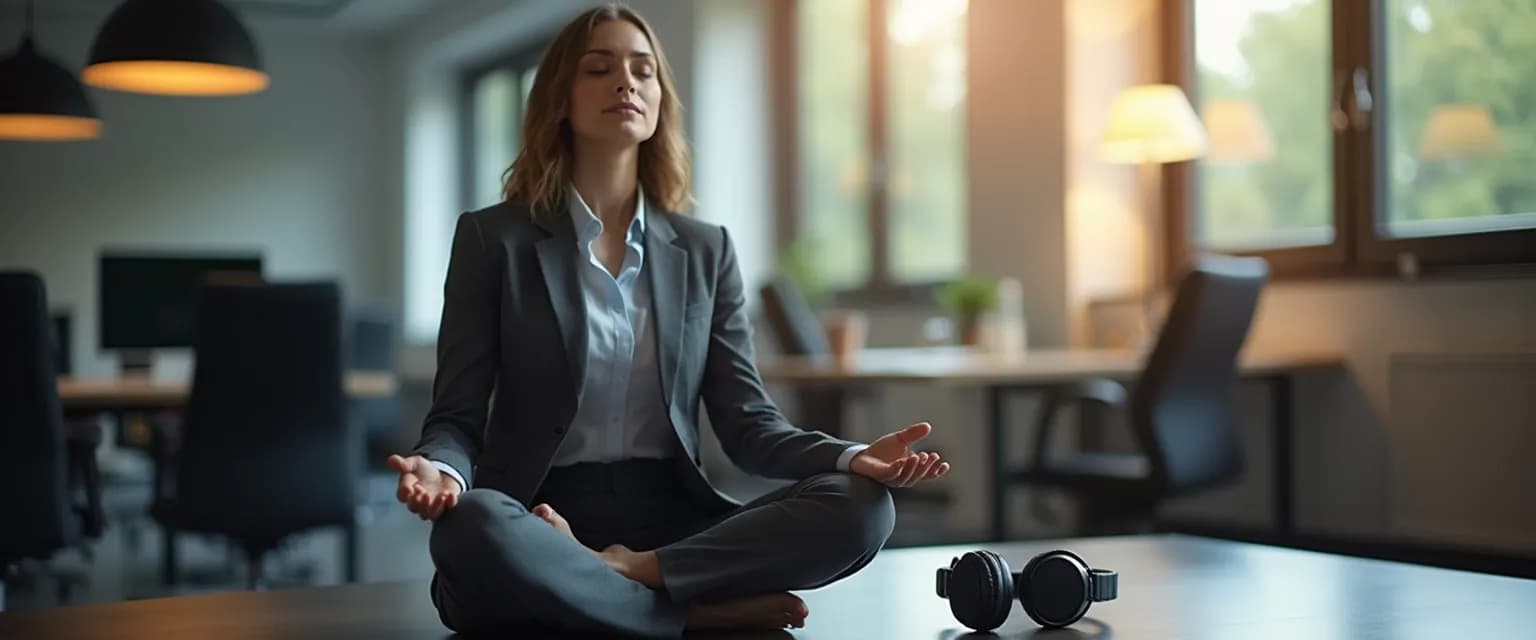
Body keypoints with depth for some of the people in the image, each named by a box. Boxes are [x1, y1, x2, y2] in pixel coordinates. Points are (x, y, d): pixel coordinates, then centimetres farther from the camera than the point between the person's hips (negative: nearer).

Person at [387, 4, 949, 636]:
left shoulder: (706, 250, 12)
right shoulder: (492, 239, 4)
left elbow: (746, 422, 7)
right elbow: (457, 418, 1)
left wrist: (851, 457, -14)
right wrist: (441, 471, -24)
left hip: (671, 523, 3)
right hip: (545, 519, -2)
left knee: (861, 504, -22)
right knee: (471, 530, -38)